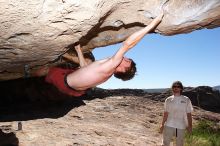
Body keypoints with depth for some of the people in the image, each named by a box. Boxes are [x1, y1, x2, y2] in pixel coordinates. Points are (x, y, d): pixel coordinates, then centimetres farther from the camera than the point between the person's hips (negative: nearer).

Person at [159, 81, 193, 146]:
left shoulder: (186, 100, -1)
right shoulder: (168, 100, 1)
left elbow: (189, 114, 1)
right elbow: (165, 114, 4)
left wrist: (190, 126, -4)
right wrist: (162, 124, 2)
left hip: (181, 126, 0)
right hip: (169, 126, 0)